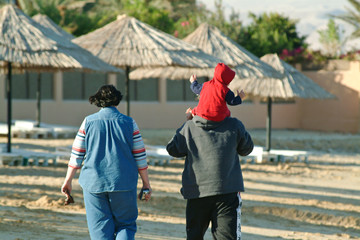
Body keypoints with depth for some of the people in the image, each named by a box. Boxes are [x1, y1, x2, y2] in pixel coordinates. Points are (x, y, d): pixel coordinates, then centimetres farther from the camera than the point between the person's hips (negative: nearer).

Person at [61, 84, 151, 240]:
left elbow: (77, 154, 2)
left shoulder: (88, 122, 0)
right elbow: (140, 157, 1)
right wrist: (146, 184, 7)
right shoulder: (129, 123, 0)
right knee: (126, 224, 11)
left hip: (94, 183, 0)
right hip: (123, 184, 0)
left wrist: (68, 180, 11)